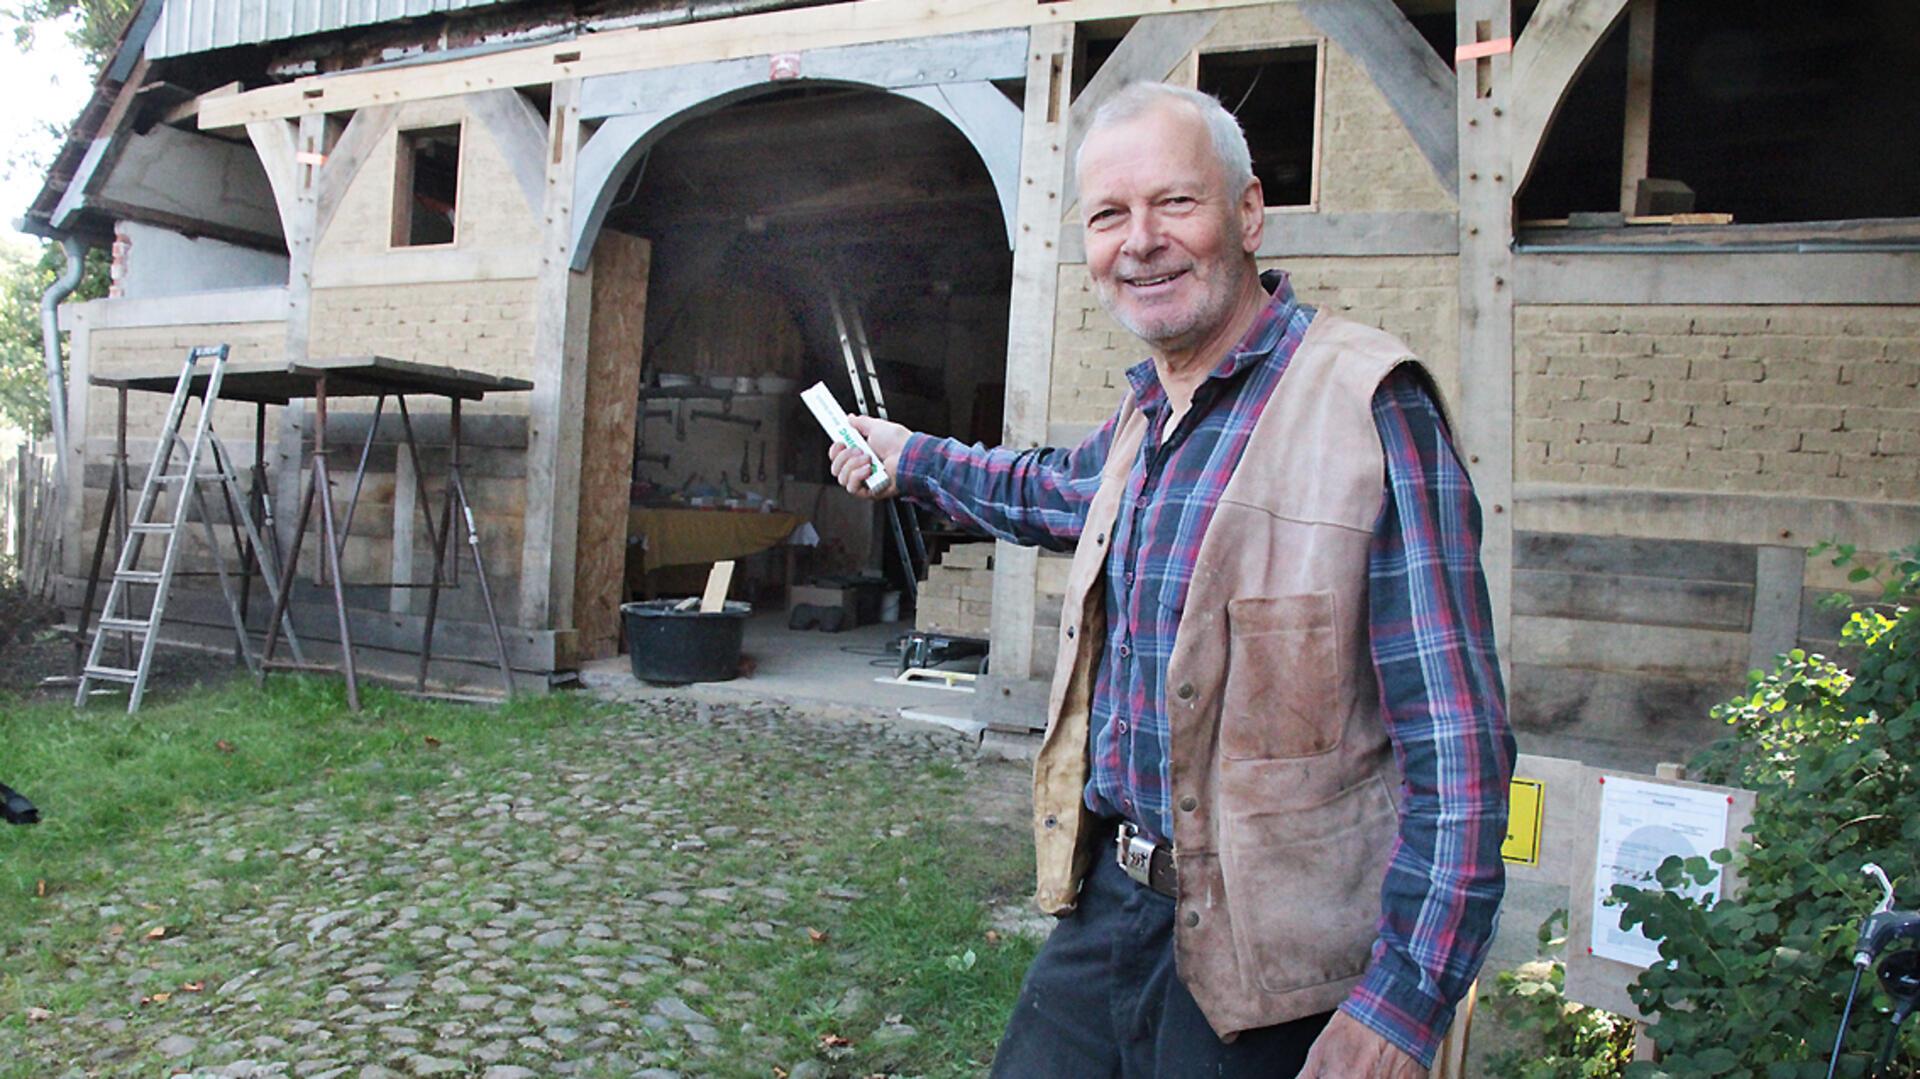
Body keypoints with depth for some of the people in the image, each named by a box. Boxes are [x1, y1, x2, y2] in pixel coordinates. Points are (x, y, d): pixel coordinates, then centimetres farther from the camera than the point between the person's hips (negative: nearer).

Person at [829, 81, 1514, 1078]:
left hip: (1259, 962, -7)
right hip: (1104, 902, 7)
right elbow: (1056, 490, 32)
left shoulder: (1365, 401, -17)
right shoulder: (1142, 417, 7)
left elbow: (1456, 743, -19)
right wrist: (908, 457, 42)